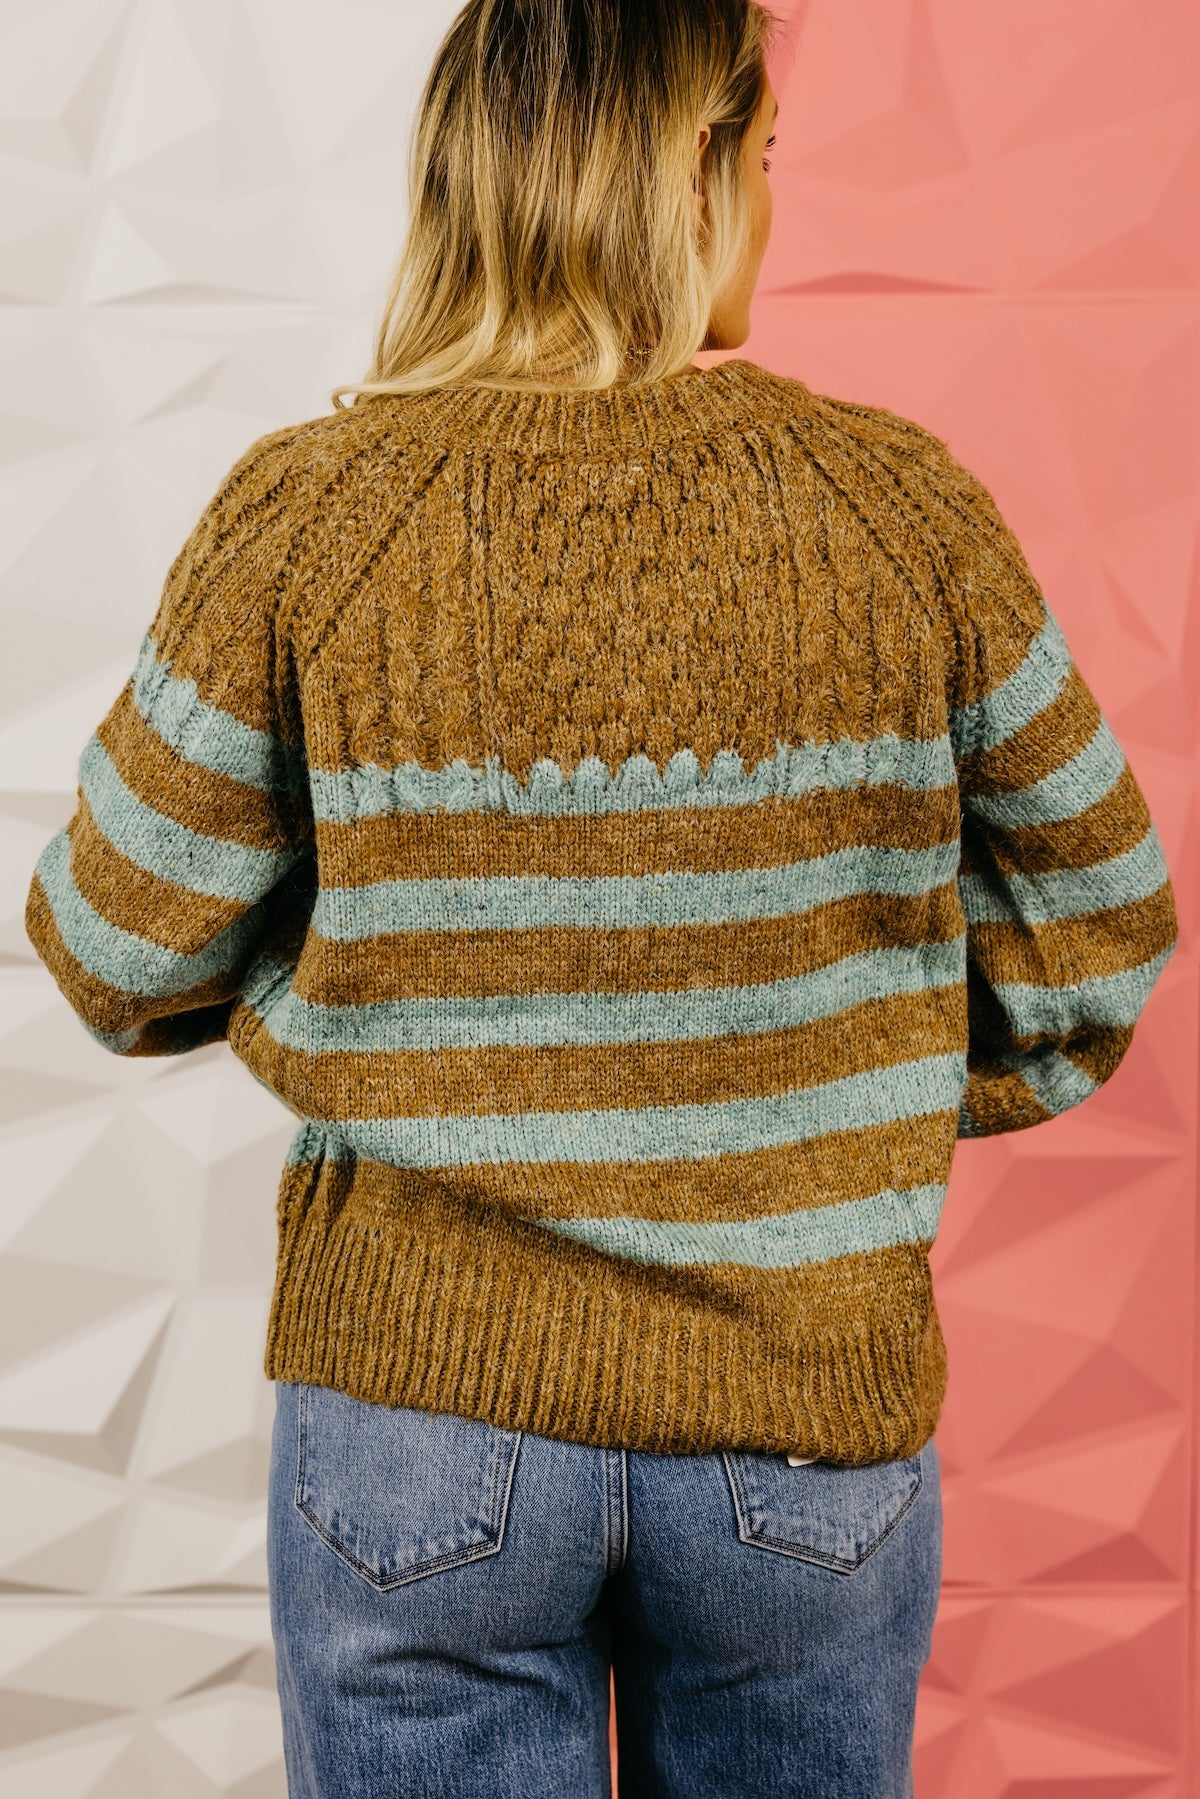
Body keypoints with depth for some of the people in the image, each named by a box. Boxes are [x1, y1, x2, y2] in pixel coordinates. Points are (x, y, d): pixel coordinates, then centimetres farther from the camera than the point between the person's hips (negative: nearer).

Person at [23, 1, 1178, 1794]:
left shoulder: (306, 518, -11)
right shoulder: (900, 506, -9)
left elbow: (124, 961, -2)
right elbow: (1093, 924, 2)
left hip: (423, 1408, 0)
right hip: (812, 1427, 1)